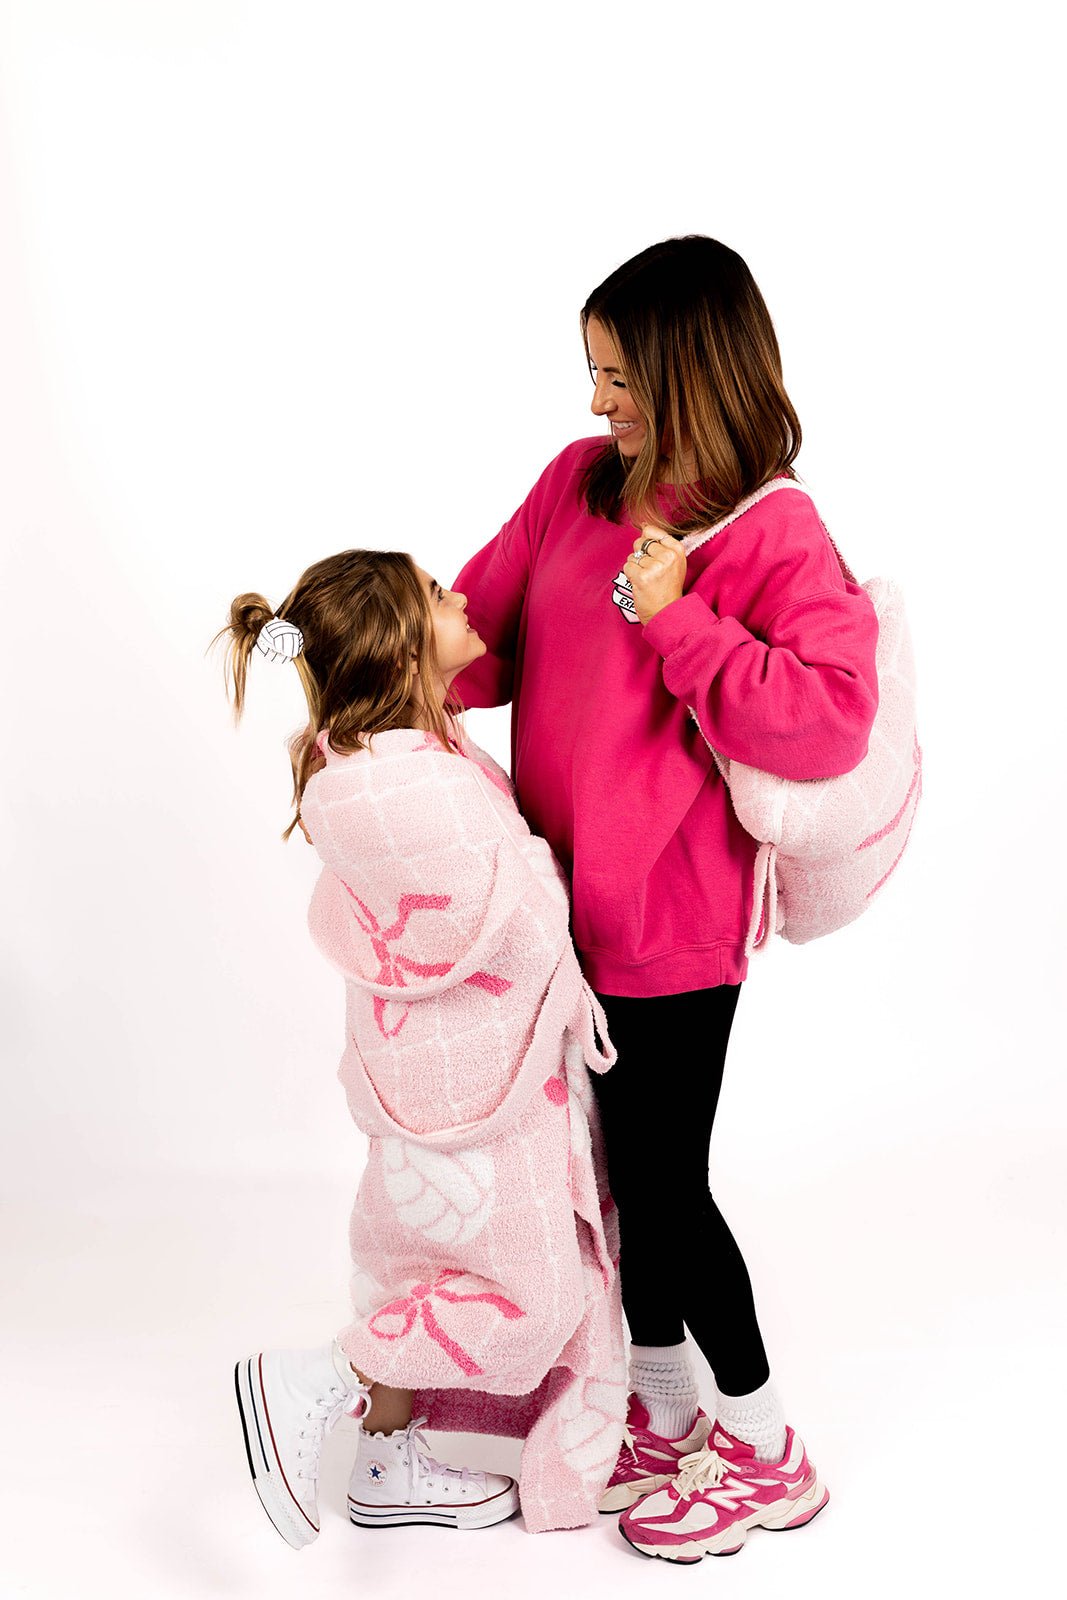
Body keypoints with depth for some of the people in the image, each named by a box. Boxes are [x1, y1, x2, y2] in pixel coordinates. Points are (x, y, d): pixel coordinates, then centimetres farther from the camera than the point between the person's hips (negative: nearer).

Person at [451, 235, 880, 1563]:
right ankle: (659, 1412, 39)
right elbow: (484, 624, 10)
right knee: (622, 1160, 18)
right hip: (569, 893, 7)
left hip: (671, 917, -6)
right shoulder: (579, 481, 5)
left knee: (661, 1179, 3)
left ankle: (762, 1453, 27)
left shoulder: (776, 535, -14)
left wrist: (674, 617, -23)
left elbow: (830, 720, -24)